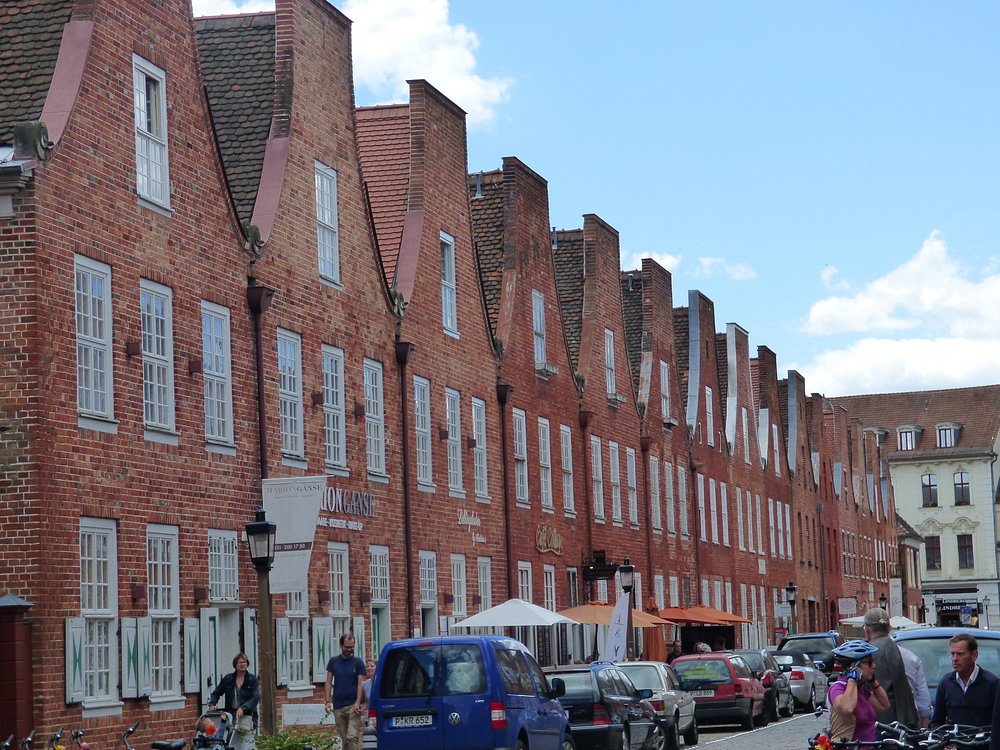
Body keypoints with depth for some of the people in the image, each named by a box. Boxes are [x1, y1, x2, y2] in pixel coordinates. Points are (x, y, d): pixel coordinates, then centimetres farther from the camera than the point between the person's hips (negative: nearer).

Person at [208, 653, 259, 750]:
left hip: (246, 716, -2)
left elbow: (256, 697, -7)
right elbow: (216, 693, 16)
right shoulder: (228, 679, 10)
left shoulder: (252, 679, 3)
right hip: (230, 715, 2)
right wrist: (212, 704, -4)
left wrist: (243, 708, -19)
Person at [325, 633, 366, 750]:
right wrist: (328, 701, -1)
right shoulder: (333, 661, 9)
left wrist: (357, 703, -14)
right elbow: (329, 682, 10)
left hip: (353, 705, -3)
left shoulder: (358, 662, 2)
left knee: (352, 736, -13)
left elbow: (360, 684, -2)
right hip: (338, 705, 3)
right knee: (344, 738, 7)